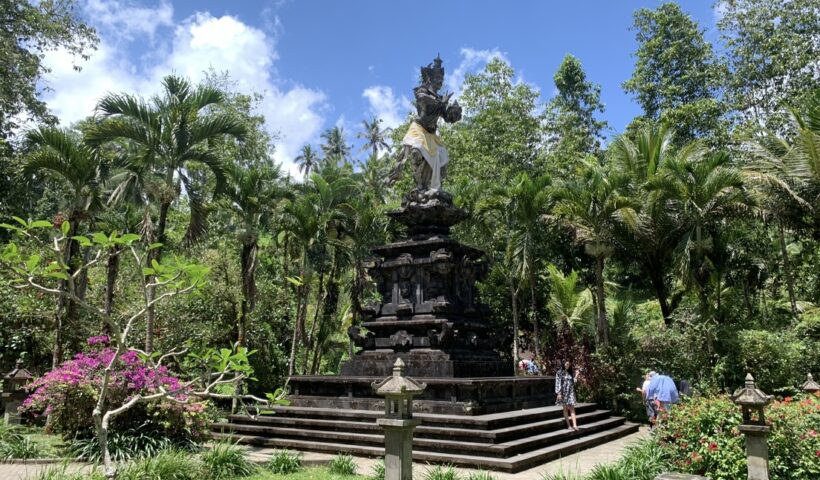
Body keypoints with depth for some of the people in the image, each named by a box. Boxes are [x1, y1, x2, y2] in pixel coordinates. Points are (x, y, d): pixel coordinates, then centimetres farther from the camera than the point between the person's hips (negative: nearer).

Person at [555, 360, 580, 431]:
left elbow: (573, 382, 17)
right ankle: (568, 425, 8)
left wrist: (576, 376, 6)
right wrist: (558, 393, -14)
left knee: (572, 409, -6)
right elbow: (558, 383, -8)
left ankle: (574, 425, -14)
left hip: (571, 392, 3)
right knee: (565, 409, 3)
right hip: (563, 392, -3)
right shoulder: (559, 373, -2)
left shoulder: (571, 373, 12)